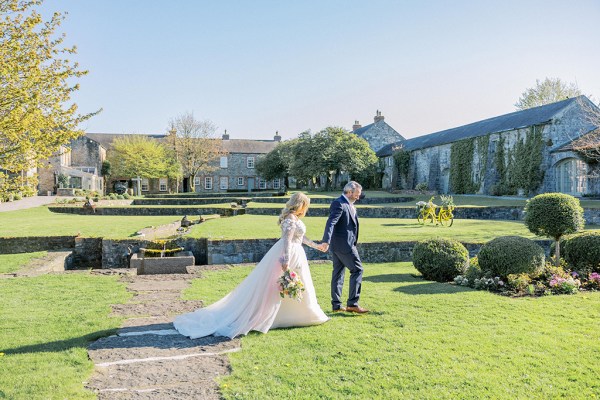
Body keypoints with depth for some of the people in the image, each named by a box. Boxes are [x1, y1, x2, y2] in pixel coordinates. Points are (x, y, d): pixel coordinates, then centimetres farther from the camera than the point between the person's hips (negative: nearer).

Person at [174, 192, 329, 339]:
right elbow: (287, 240, -27)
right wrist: (286, 260, -33)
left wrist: (315, 245, 32)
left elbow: (299, 235, 24)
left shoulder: (294, 217, 13)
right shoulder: (291, 219, -18)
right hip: (290, 254, -10)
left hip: (293, 253, 10)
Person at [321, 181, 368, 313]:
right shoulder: (339, 204, -14)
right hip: (344, 244, -10)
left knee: (338, 273, 11)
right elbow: (331, 222, -26)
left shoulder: (349, 205, 17)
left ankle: (336, 304, 17)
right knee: (357, 269, -6)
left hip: (338, 245, 10)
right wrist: (326, 241, -35)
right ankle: (352, 303, -4)